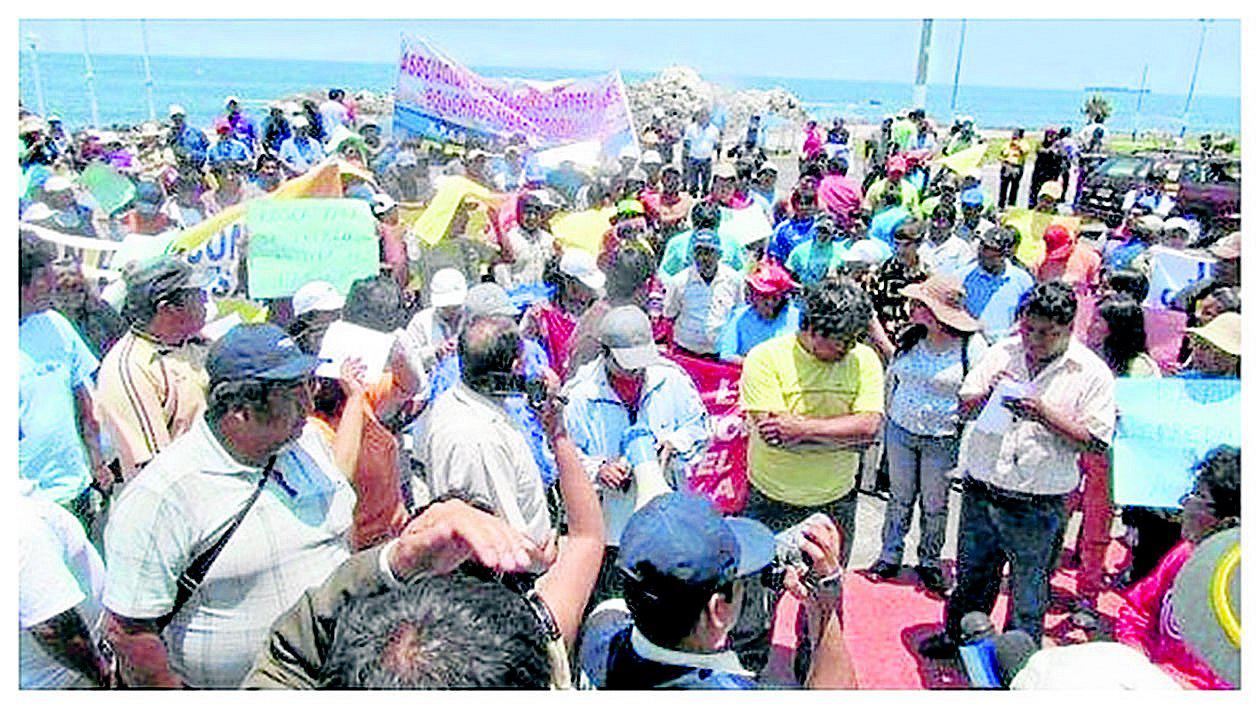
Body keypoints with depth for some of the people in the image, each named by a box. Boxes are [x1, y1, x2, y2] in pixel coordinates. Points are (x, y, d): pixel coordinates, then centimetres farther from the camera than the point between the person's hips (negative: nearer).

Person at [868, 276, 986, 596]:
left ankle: (929, 562, 29)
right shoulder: (909, 338, 0)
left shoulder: (972, 346, -11)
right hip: (901, 431, 3)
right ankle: (890, 555, 28)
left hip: (943, 440, -3)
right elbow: (891, 377, 13)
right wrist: (889, 418, 12)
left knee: (935, 505, 10)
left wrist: (963, 432, -8)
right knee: (899, 497, 13)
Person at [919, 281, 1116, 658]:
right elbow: (964, 406, 9)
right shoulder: (1003, 351, 4)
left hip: (1038, 508, -3)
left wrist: (1047, 415, -21)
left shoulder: (1092, 373, -7)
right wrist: (987, 394, -12)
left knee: (1030, 590, 12)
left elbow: (1097, 442, -11)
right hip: (981, 491, 3)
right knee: (971, 573, 20)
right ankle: (957, 635, 41)